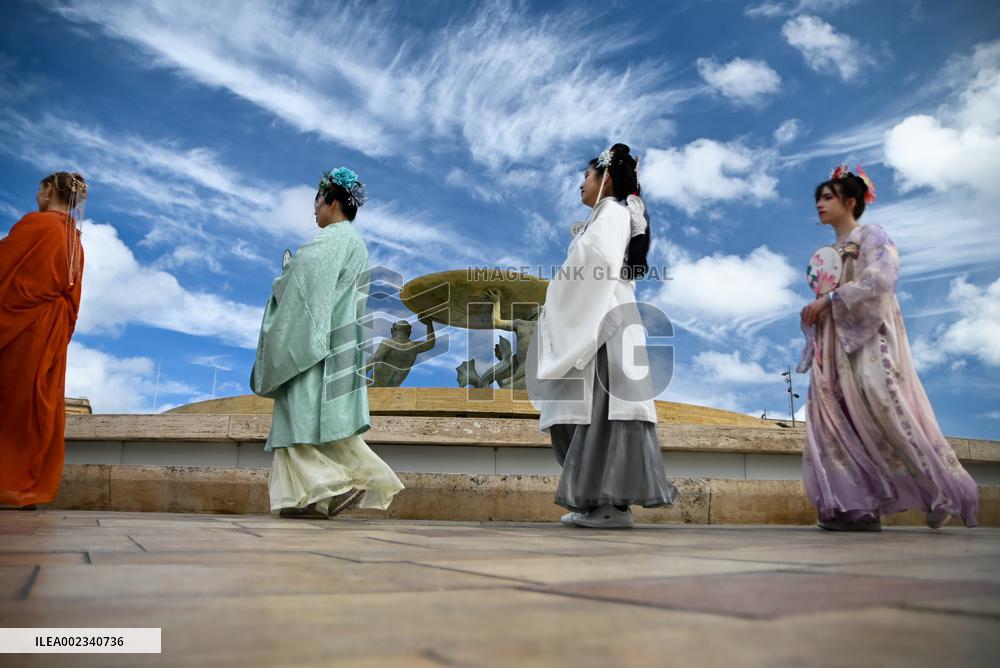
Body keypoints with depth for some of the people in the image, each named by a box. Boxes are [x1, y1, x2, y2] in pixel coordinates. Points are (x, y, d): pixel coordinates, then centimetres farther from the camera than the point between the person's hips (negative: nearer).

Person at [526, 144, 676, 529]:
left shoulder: (613, 213, -5)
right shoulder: (606, 217, 24)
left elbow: (601, 260, -21)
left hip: (605, 324, -10)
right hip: (592, 325, 10)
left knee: (604, 410, -11)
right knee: (589, 412, 7)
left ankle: (614, 504, -9)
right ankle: (599, 501, 10)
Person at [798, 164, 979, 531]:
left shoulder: (870, 235, 3)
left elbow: (881, 277, -15)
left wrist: (829, 300, -16)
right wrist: (813, 311, 2)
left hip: (870, 337, -7)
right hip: (837, 343, 7)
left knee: (880, 407, -19)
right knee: (838, 418, -8)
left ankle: (943, 492, -4)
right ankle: (858, 507, -10)